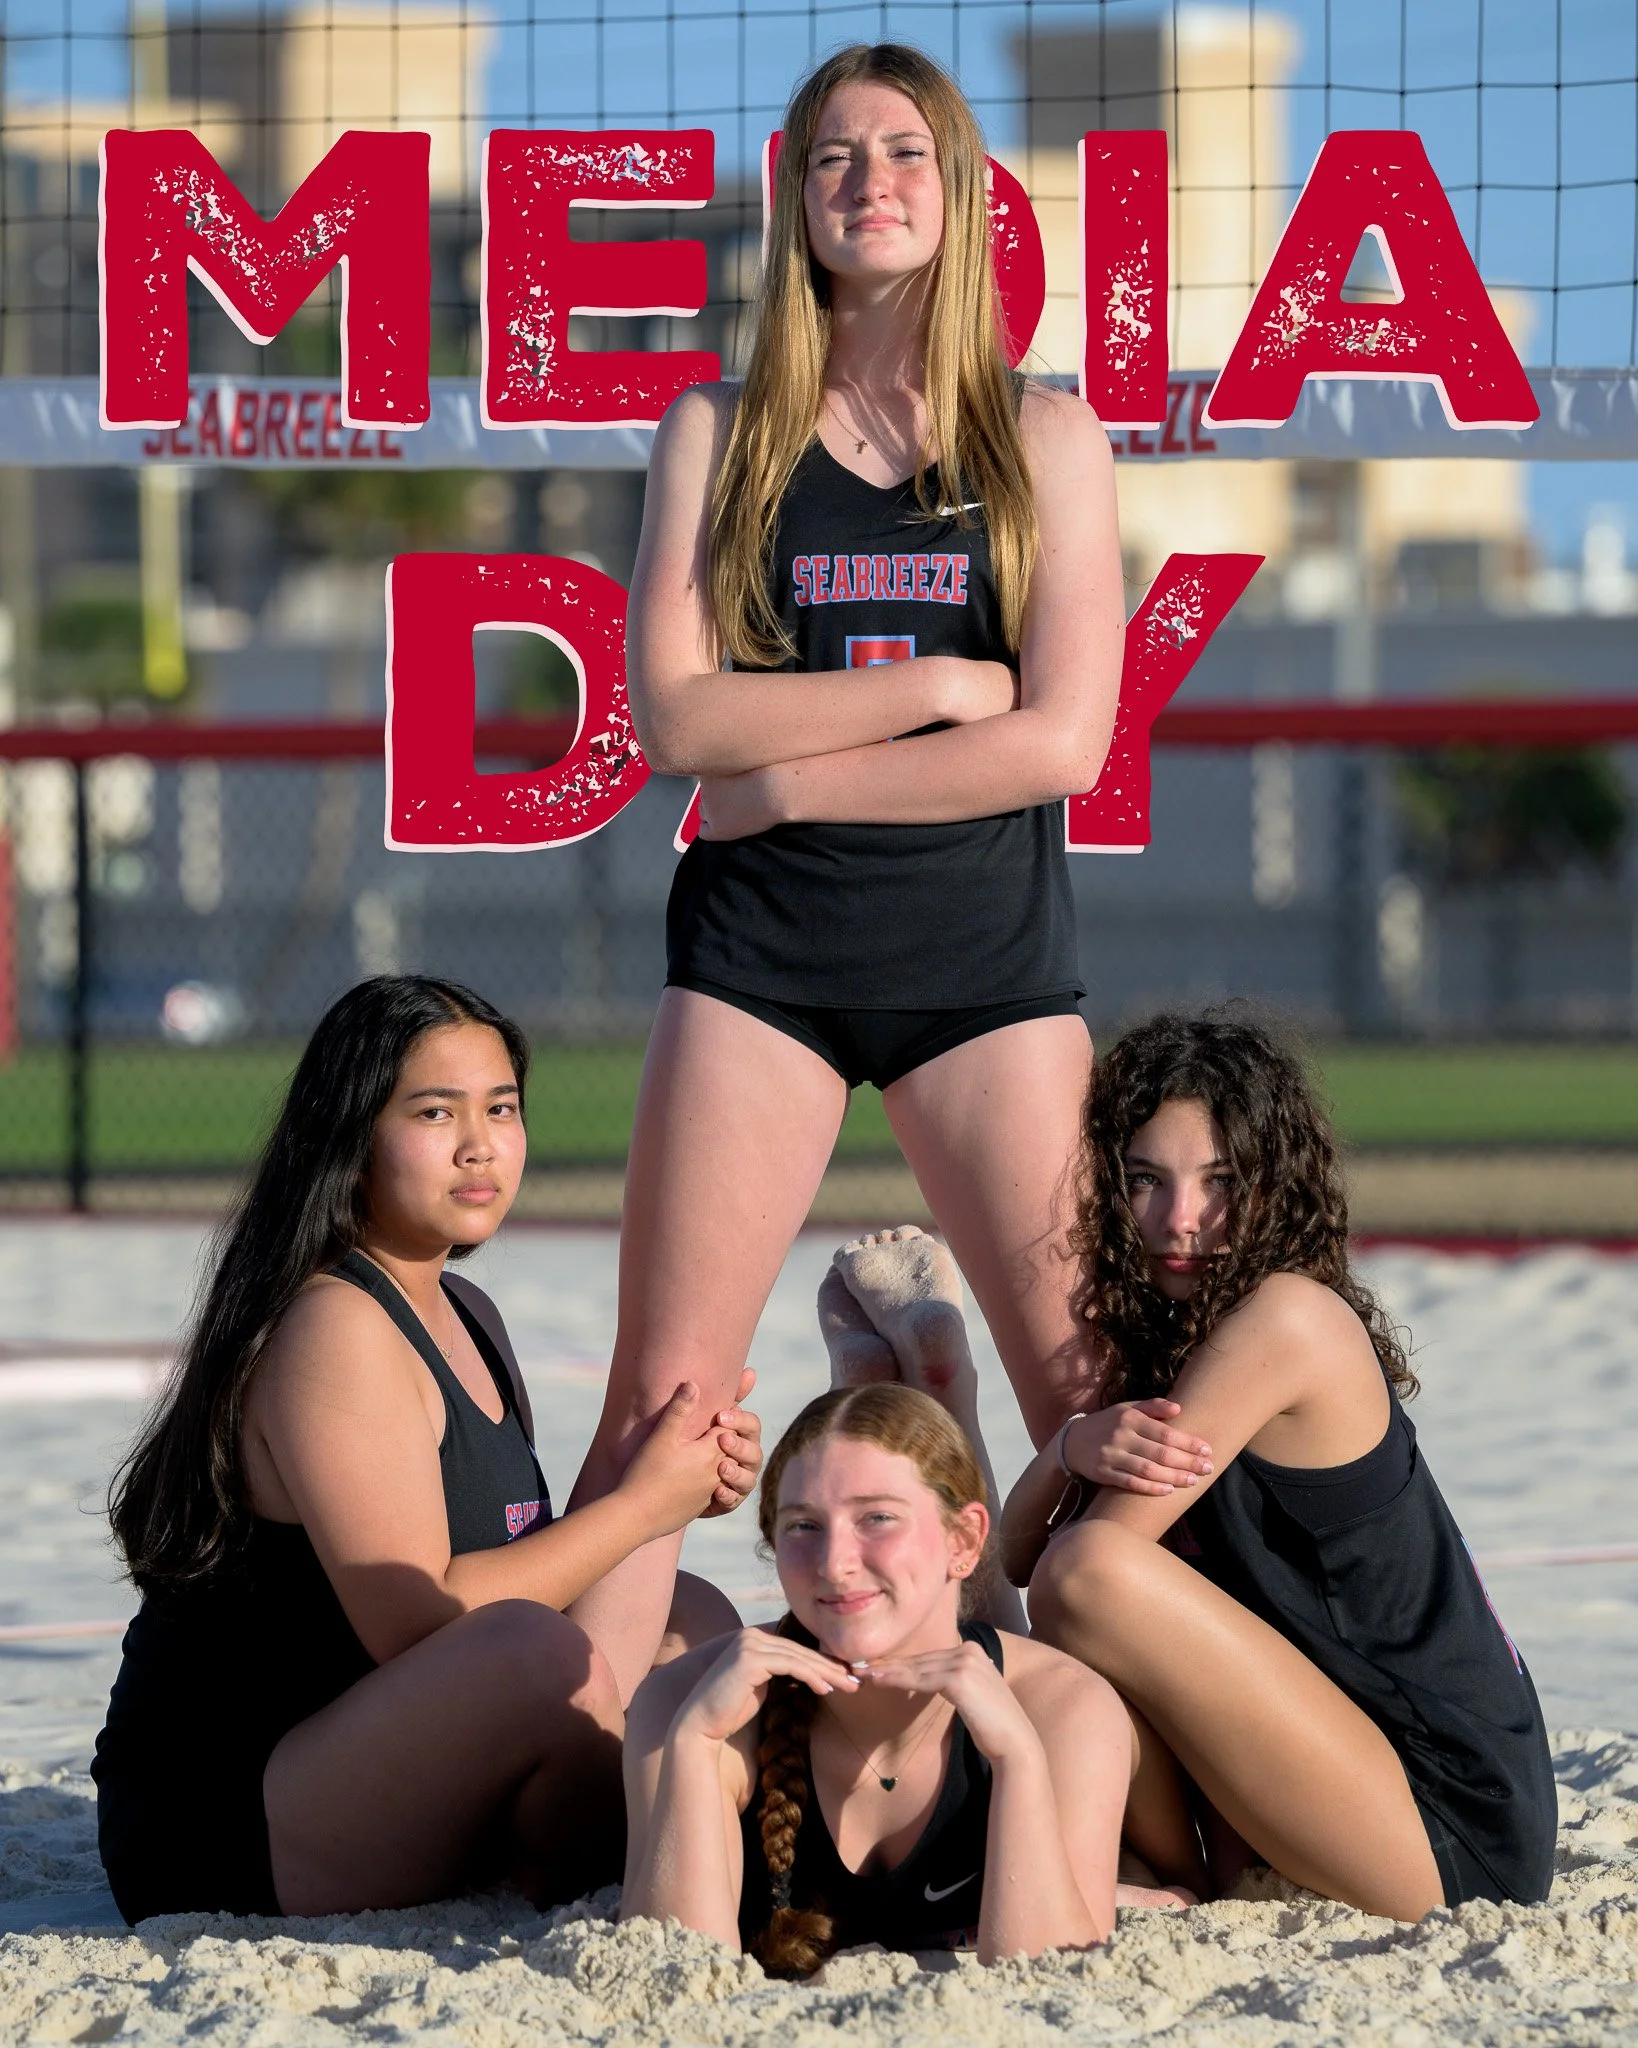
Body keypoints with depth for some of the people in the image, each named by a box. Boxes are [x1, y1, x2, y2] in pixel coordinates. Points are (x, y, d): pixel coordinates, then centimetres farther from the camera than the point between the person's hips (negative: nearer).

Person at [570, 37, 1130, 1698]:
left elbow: (1063, 738, -4)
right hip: (759, 955, 0)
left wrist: (793, 771, -8)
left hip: (986, 953, 0)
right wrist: (939, 688, -9)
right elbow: (675, 718, -3)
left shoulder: (1046, 439, 6)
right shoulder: (719, 434, 8)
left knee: (1098, 1403, -4)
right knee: (658, 1406, -5)